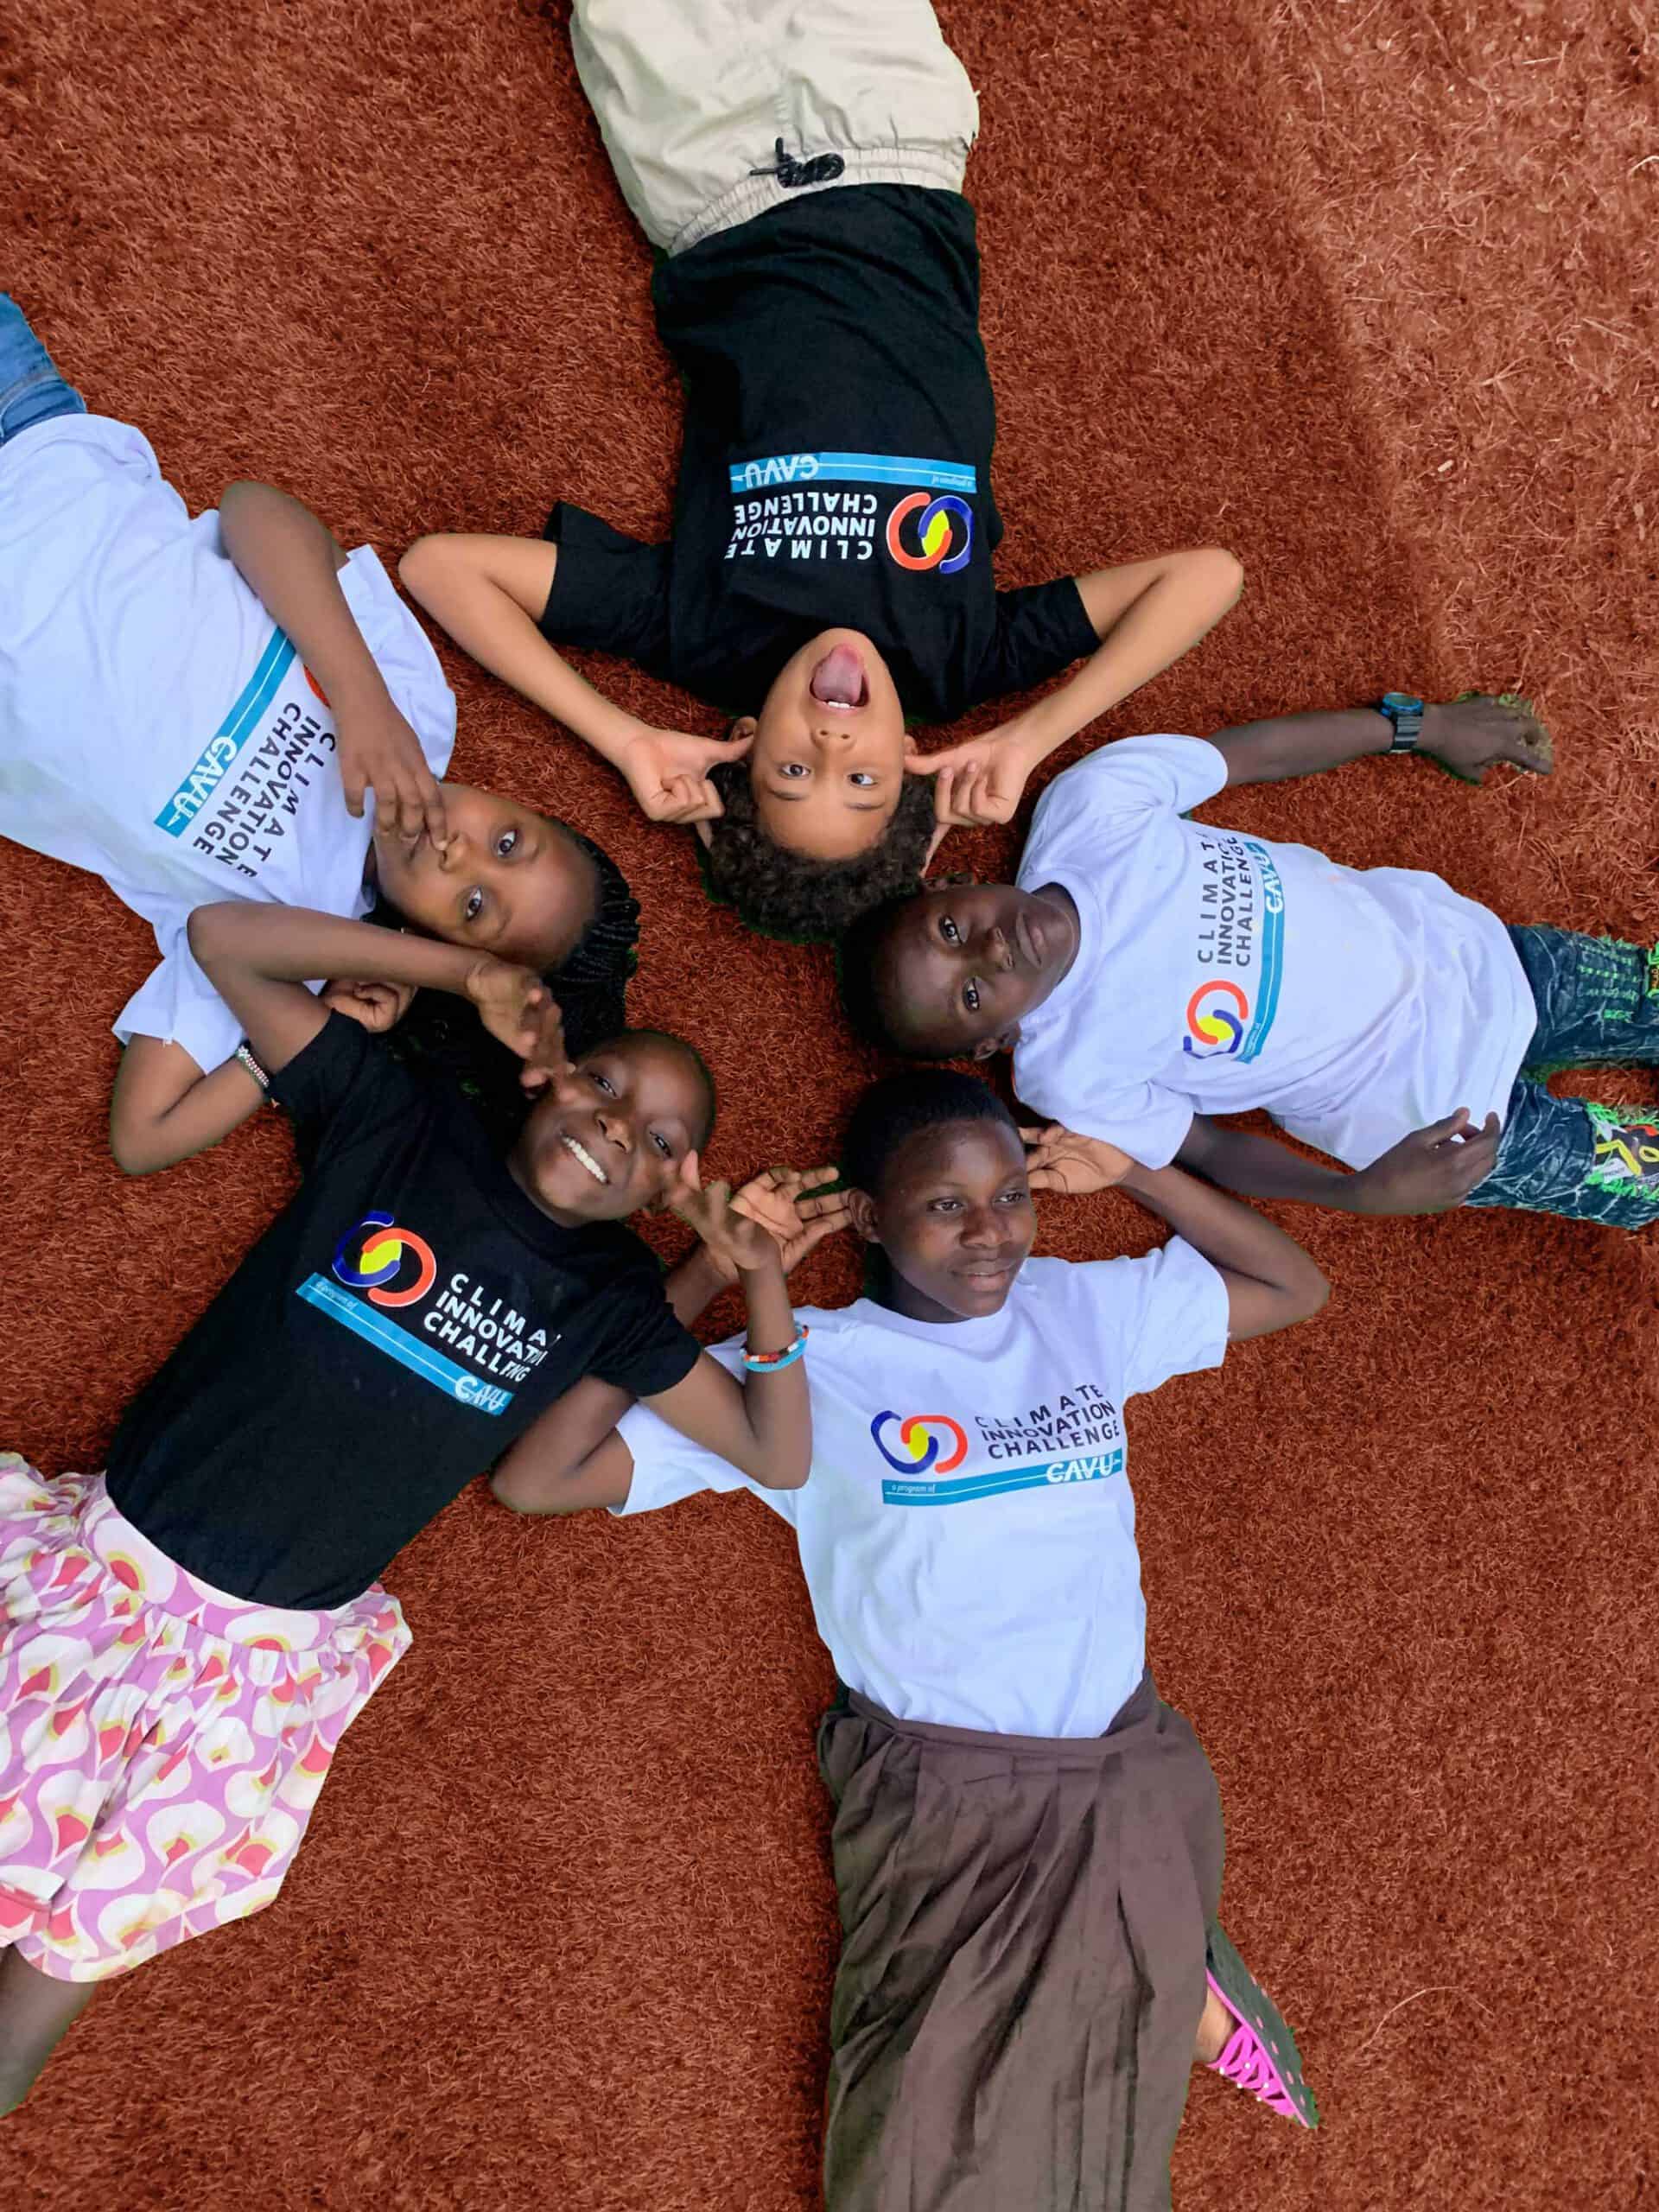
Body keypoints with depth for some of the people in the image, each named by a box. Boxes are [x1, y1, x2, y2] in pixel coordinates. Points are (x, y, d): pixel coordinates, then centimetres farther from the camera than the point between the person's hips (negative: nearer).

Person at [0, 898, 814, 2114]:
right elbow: (223, 934, -2)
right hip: (106, 1555, 0)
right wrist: (470, 966, -8)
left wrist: (764, 1277, -10)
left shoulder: (607, 1300, 4)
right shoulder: (400, 1119, 0)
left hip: (277, 1651, 1)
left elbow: (778, 1455, 5)